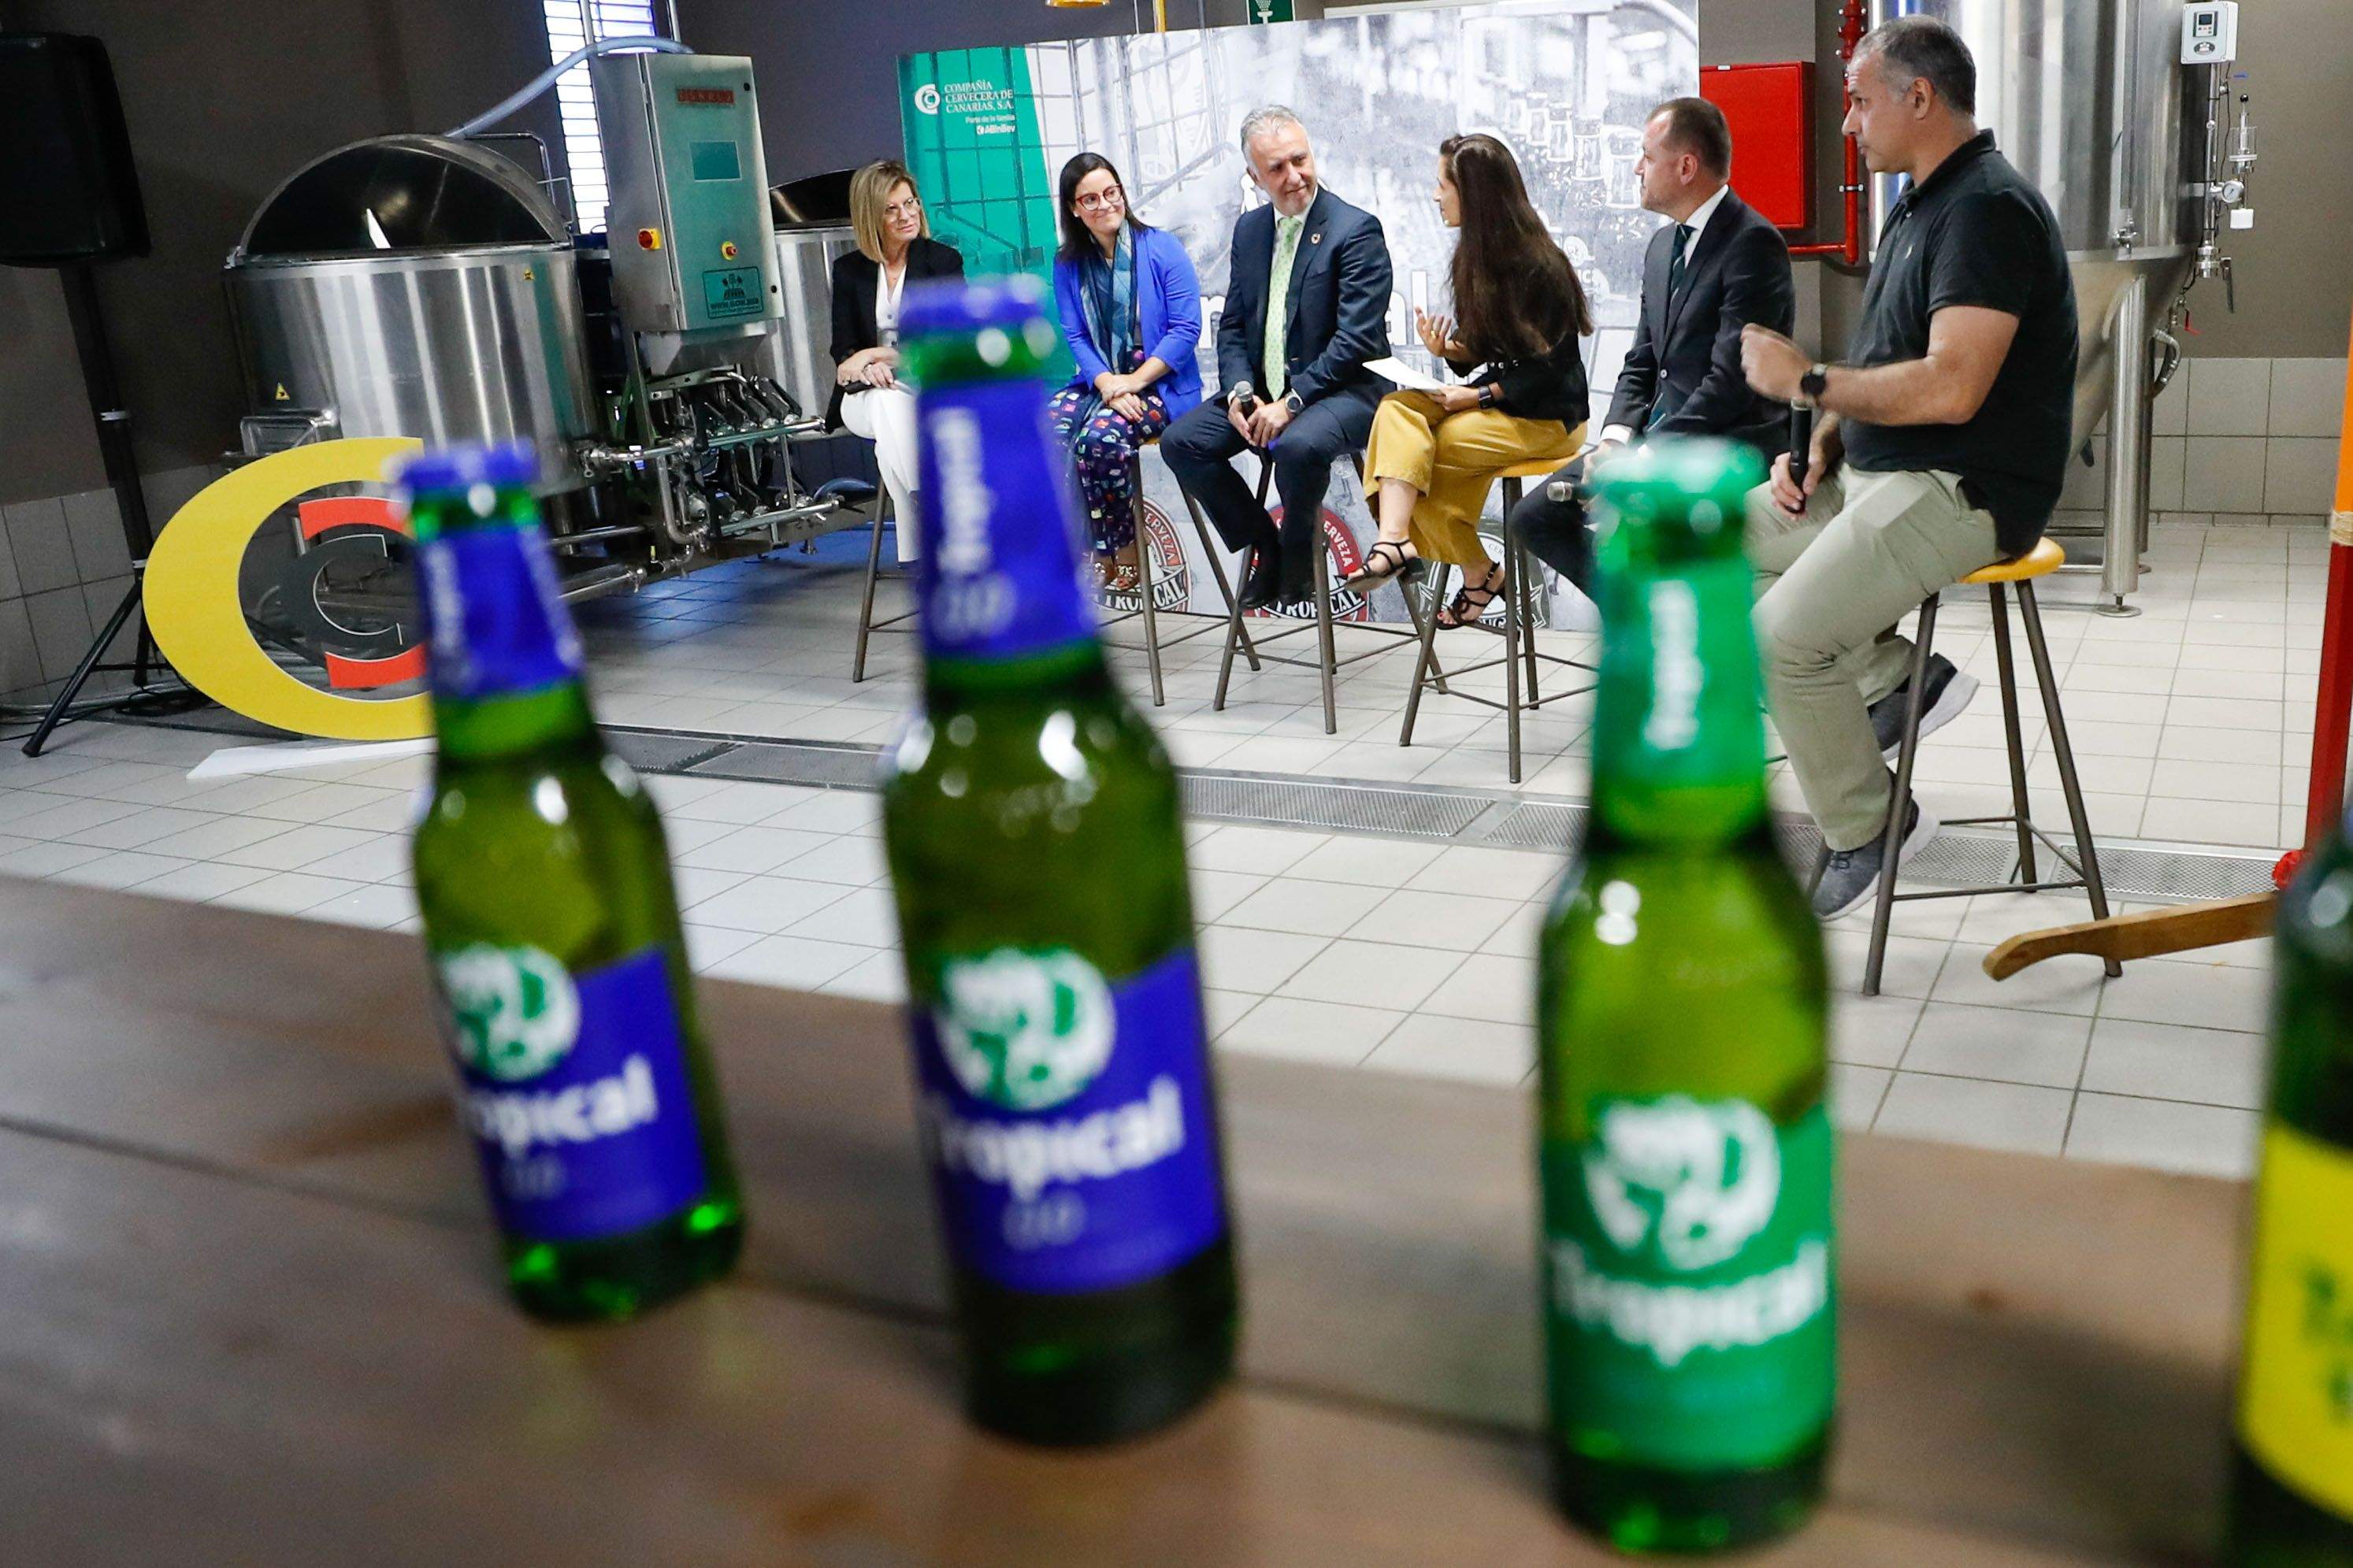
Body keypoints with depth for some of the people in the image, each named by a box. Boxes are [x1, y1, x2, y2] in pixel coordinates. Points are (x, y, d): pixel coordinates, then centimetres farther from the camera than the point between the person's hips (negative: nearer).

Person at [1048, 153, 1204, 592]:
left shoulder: (1162, 249, -2)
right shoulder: (1068, 264, 10)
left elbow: (1186, 328, -7)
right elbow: (1075, 337, 4)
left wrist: (1134, 382, -16)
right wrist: (1107, 384, -16)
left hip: (1161, 383, -4)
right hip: (1099, 382, 4)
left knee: (1101, 436, -33)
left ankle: (1124, 549, -11)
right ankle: (1098, 553, -12)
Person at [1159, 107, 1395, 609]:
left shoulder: (1357, 229, -9)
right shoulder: (1250, 229, 12)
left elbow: (1358, 338, -17)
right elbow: (1232, 327, 12)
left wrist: (1292, 403, -22)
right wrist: (1240, 393, -7)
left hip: (1343, 389, -7)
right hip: (1262, 389, 7)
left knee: (1298, 445, -37)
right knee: (1180, 442, -10)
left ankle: (1299, 550, -6)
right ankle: (1265, 546, 5)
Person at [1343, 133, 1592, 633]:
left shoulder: (1537, 266, -15)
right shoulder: (1477, 258, 10)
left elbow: (1550, 367, -16)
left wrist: (1480, 396, -17)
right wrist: (1448, 349, -7)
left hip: (1546, 416, -8)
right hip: (1491, 399, 8)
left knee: (1415, 452, -22)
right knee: (1397, 409, -19)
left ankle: (1480, 573, -4)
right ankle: (1394, 540, -36)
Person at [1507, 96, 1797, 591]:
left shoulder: (1753, 243, -12)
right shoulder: (1663, 245, 16)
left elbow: (1731, 381, -19)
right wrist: (1615, 439, -2)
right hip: (1657, 439, 9)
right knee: (1535, 514, -2)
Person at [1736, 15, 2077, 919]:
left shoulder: (1988, 208, -17)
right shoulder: (1920, 205, 16)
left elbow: (1949, 388, -28)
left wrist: (1807, 381, -17)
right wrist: (1822, 444, 2)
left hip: (1961, 492, -11)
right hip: (1876, 472, 11)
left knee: (1785, 635, -25)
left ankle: (1862, 831, -4)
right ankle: (1894, 677, 8)